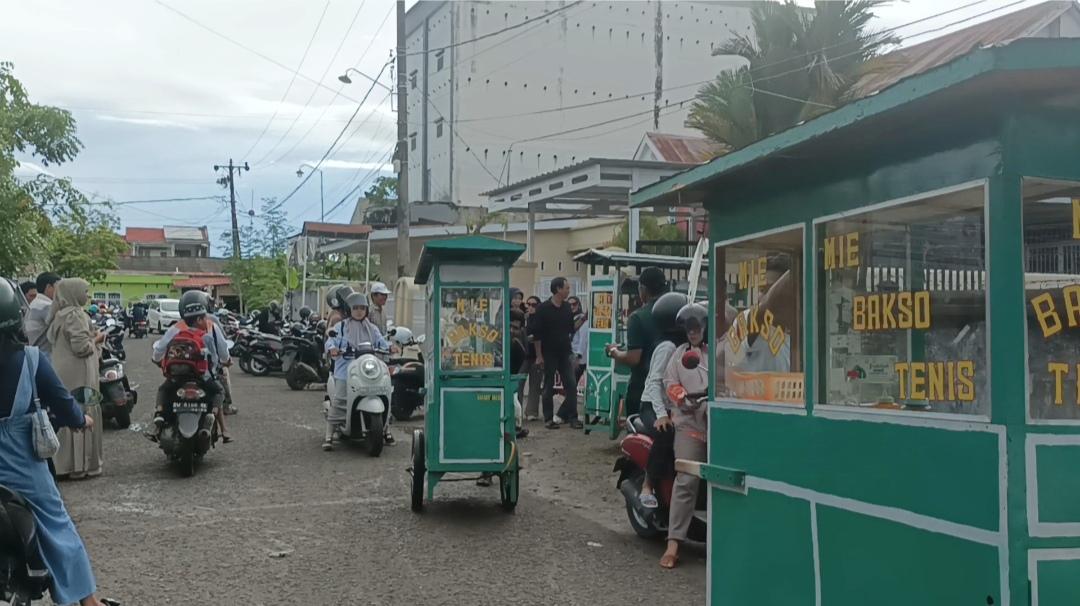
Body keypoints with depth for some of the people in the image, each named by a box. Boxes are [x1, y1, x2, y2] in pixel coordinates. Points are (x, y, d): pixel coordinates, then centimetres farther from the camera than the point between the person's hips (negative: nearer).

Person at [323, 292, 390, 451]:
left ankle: (386, 430, 15)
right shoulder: (341, 327, 8)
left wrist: (389, 347, -13)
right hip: (345, 371, -3)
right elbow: (331, 341, -4)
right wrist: (332, 349, -27)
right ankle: (329, 436, -9)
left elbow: (381, 342, 9)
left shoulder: (372, 329, 19)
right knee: (338, 402, -11)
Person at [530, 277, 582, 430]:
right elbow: (537, 333, -9)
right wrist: (539, 356, -11)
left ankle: (572, 417, 4)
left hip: (565, 353, 5)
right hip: (549, 353, -4)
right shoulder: (543, 308, -8)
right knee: (548, 387, 3)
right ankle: (548, 418, 11)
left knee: (571, 386, -2)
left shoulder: (567, 308, 8)